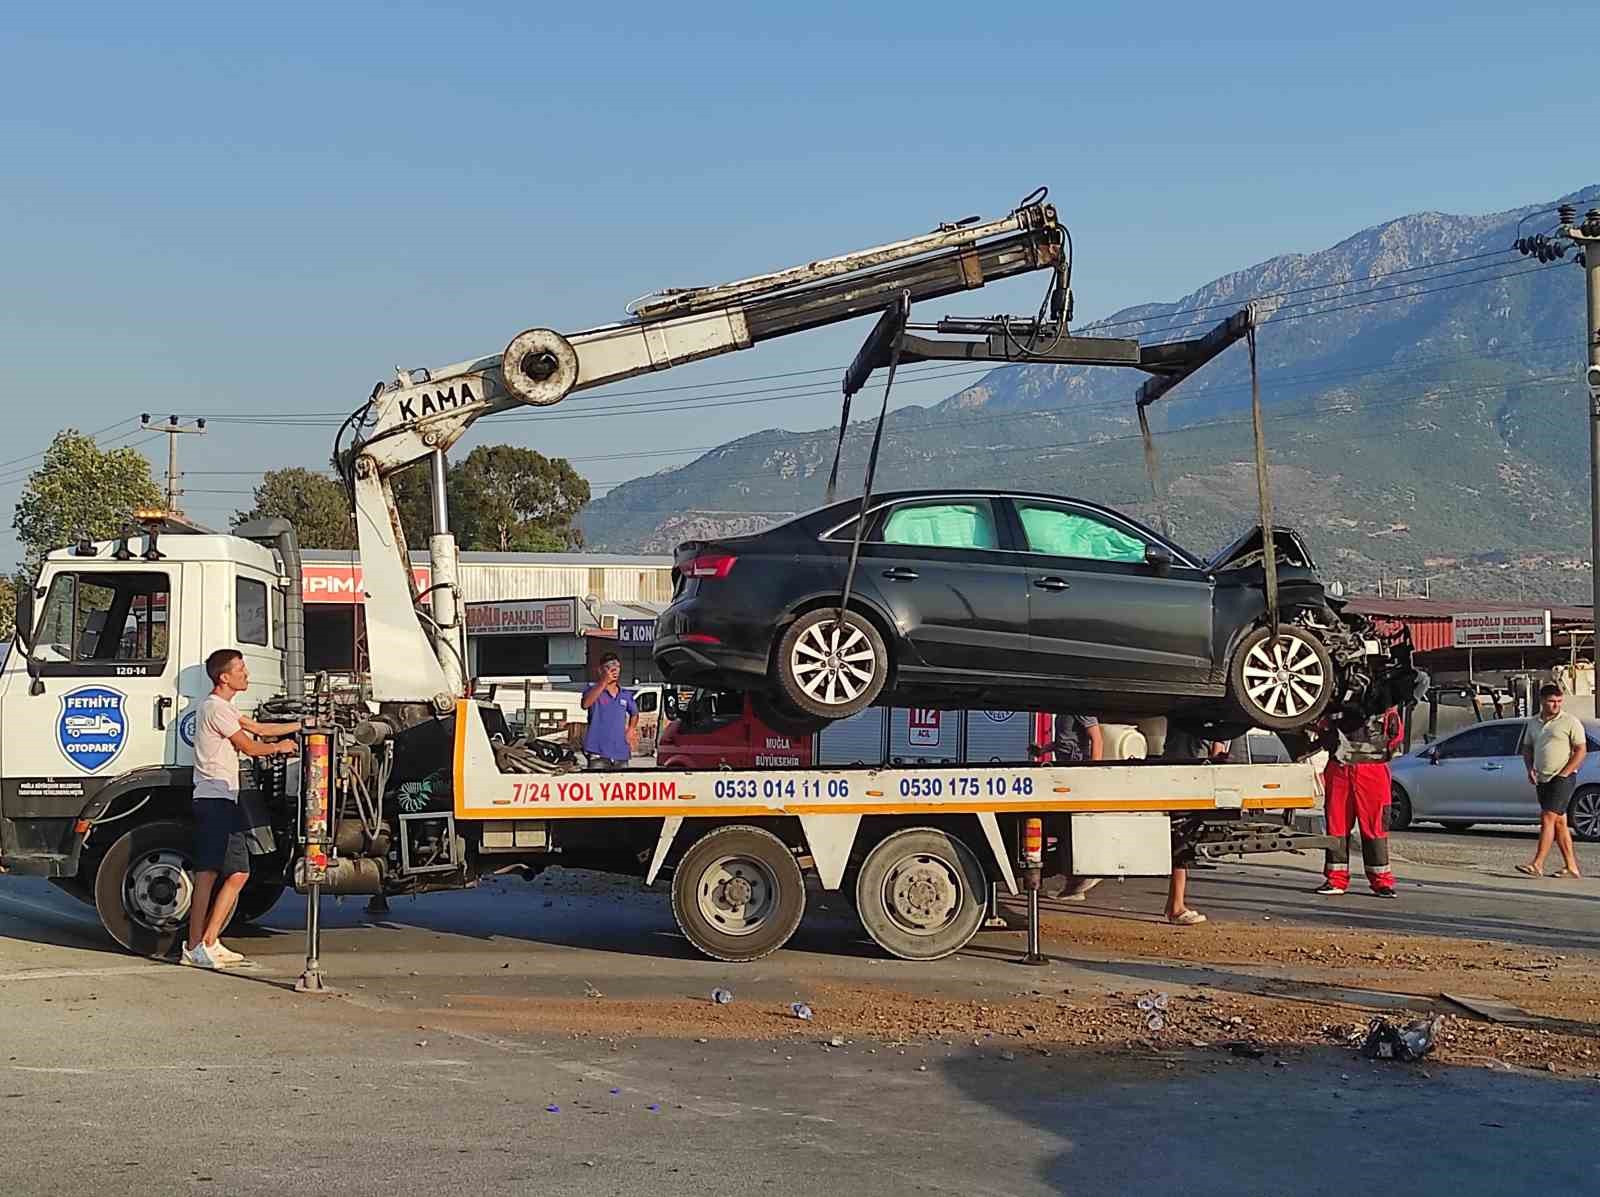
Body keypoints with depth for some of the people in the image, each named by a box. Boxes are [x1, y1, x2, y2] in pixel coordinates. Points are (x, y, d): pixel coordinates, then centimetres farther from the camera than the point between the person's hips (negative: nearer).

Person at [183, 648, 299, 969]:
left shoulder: (223, 706, 21)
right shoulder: (215, 707, -10)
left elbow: (258, 728, 25)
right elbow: (250, 747, -6)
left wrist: (302, 725, 24)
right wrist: (279, 747, 12)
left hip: (226, 800, 11)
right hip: (213, 799, -11)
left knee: (239, 872, 8)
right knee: (208, 873, -10)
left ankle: (209, 942, 10)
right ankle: (194, 947, -9)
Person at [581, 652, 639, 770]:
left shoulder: (625, 695, 12)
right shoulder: (594, 691, -2)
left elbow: (634, 714, 33)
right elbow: (585, 704, -27)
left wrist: (630, 730, 14)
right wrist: (604, 682, -34)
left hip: (621, 754, 5)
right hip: (599, 754, -5)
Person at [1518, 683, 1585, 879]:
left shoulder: (1570, 721, -5)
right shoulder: (1533, 723, 13)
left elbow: (1581, 750, -8)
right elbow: (1527, 748, 22)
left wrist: (1563, 773, -14)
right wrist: (1530, 769, 4)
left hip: (1563, 778, -7)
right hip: (1542, 780, 7)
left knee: (1547, 819, -14)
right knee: (1559, 822, 9)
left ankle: (1537, 865, -17)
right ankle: (1571, 867, 15)